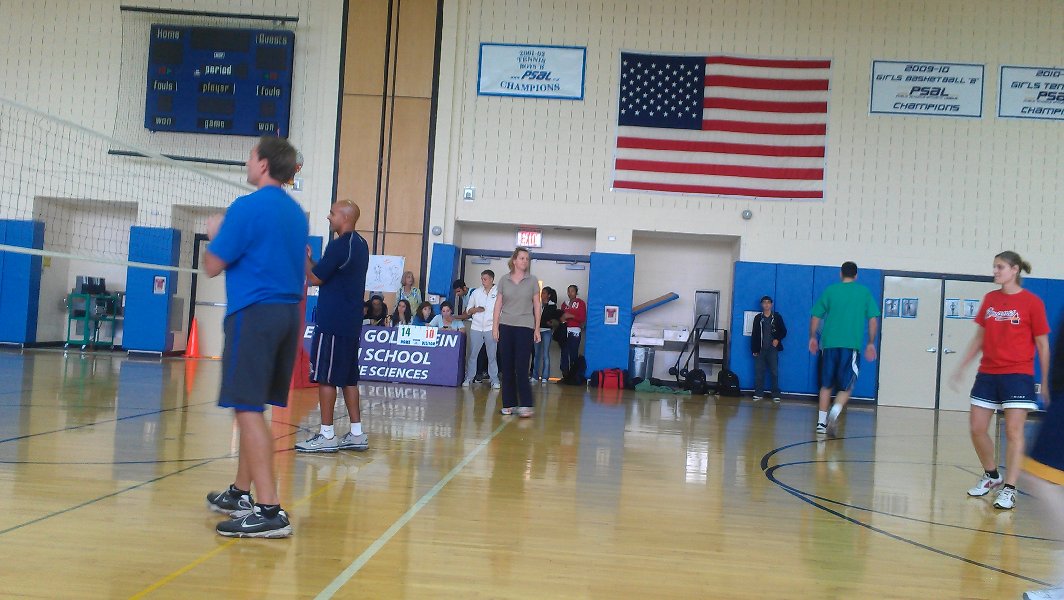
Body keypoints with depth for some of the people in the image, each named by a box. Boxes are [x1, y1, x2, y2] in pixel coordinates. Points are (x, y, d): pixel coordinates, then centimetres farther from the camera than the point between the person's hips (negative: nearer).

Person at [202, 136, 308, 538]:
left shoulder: (247, 207, -10)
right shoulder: (297, 212, 14)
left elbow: (213, 266, -7)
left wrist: (215, 234, 13)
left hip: (254, 313, -8)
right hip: (289, 311, 8)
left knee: (248, 408, -9)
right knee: (252, 407, 17)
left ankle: (269, 510, -14)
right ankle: (240, 493, 28)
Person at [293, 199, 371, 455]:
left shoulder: (340, 245, -14)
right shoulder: (361, 245, 14)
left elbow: (315, 279, -11)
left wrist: (304, 257, 3)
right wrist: (311, 261, 16)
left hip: (332, 323, -9)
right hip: (351, 323, 9)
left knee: (326, 378, -3)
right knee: (348, 378, 12)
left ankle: (327, 436, 1)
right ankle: (356, 434, 14)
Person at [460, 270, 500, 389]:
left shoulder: (499, 292, 0)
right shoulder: (476, 292, 10)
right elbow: (468, 311, 14)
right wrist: (476, 309, -7)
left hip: (491, 328, -3)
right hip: (476, 327, 3)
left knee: (492, 355, 0)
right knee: (472, 354, 4)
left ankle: (494, 380, 5)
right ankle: (469, 378, 12)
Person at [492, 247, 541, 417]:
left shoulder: (532, 281, 5)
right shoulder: (504, 280, 7)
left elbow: (537, 306, 7)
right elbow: (498, 305, 8)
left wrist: (537, 329, 3)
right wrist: (495, 326, 1)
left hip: (525, 328, -2)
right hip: (506, 327, 2)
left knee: (521, 367, -10)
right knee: (507, 367, 3)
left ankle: (525, 405, -7)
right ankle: (508, 404, 10)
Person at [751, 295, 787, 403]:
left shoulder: (777, 317, 5)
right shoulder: (758, 318, 8)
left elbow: (783, 331, 8)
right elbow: (754, 334, 7)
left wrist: (778, 339, -10)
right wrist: (754, 349, 3)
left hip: (772, 349, -2)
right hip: (760, 349, 2)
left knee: (774, 372, -3)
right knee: (759, 372, 2)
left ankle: (776, 395, 0)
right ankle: (758, 394, 8)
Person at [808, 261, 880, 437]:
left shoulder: (830, 290, 7)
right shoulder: (865, 292, 7)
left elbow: (815, 317, 7)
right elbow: (873, 320, 4)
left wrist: (812, 337, 19)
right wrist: (871, 343, 11)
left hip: (830, 343, 1)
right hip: (852, 345, -1)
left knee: (826, 385, 14)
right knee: (845, 387, 3)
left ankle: (821, 422, 12)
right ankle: (835, 412, -24)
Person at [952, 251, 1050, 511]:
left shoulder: (1032, 302, -6)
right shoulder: (989, 299, 8)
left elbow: (1042, 345, -2)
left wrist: (1045, 382, -2)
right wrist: (961, 367, 13)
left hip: (1017, 375, -5)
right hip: (987, 373, 5)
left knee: (1013, 431, -6)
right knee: (977, 428, 6)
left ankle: (1009, 490, 0)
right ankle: (991, 476, 27)